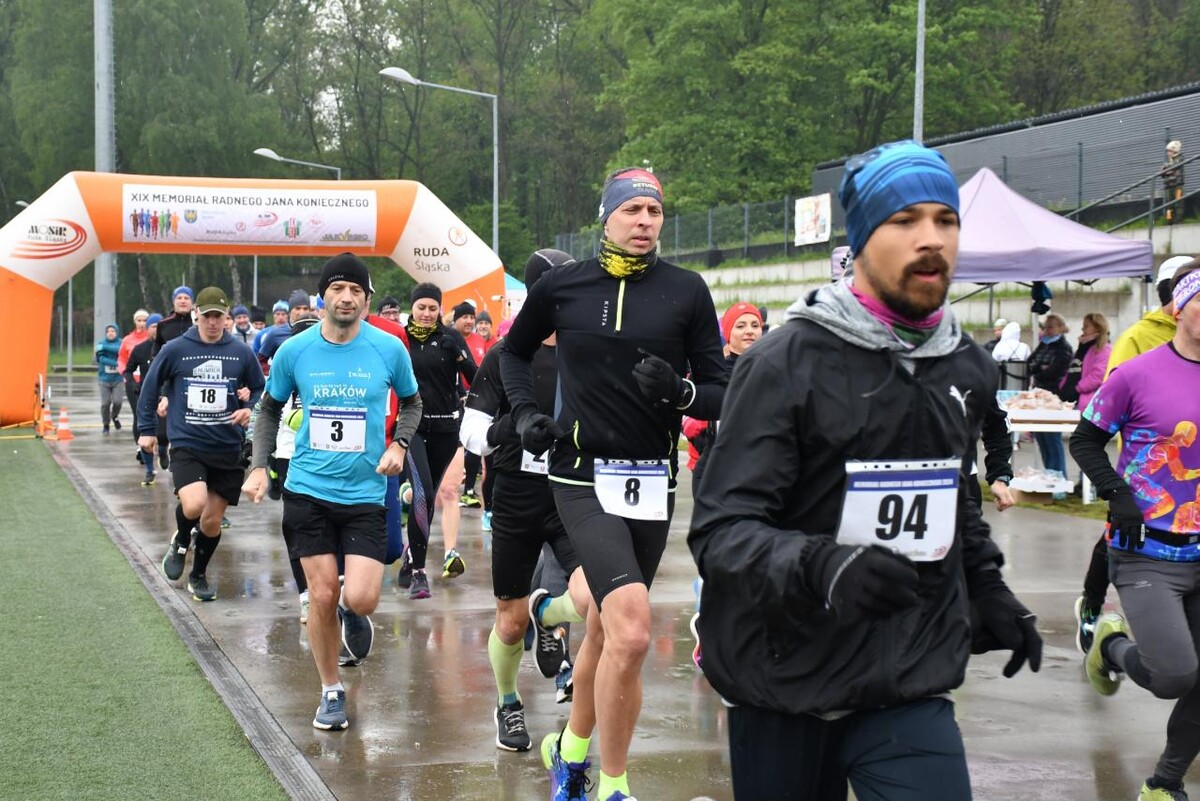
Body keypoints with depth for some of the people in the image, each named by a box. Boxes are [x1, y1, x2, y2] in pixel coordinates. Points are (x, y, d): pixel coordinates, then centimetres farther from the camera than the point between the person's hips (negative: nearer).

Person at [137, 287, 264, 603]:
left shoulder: (241, 352, 1)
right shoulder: (175, 350, -2)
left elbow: (260, 390, 13)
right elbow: (150, 387, 9)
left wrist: (249, 409, -7)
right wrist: (146, 429, 9)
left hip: (228, 448, 2)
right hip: (187, 444, -2)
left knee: (213, 520, 8)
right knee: (194, 504, -24)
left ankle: (198, 575, 32)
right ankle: (181, 541, 10)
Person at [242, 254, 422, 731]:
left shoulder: (389, 349, -4)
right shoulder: (294, 350, -3)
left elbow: (411, 402, 13)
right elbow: (270, 408, 13)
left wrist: (398, 444, -4)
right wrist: (259, 466, 2)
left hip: (366, 494, 0)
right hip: (308, 490, 1)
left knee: (361, 600, -13)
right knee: (321, 597, 1)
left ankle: (350, 610, 26)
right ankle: (331, 691, 21)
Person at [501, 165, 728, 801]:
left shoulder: (687, 291, 0)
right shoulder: (560, 285, 1)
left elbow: (721, 393, 2)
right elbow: (516, 350, 20)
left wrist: (679, 391, -18)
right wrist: (523, 411, 5)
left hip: (651, 483, 3)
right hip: (582, 478, -2)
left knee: (605, 628, 16)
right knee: (632, 631, -21)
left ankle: (571, 748, 42)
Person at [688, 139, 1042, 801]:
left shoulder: (968, 369, 8)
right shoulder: (787, 362, -12)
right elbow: (721, 529, -18)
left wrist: (986, 588, 21)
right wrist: (820, 567, -35)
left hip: (911, 689, 4)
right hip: (785, 686, -4)